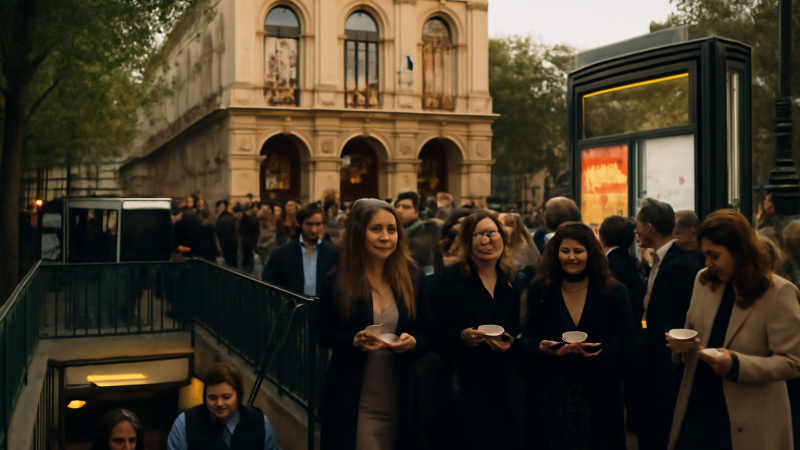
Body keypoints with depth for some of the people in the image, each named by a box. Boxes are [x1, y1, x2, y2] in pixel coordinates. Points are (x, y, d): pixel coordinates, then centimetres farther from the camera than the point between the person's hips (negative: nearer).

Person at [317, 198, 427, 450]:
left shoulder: (411, 281, 1)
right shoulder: (336, 282, -6)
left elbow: (426, 336, 6)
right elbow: (324, 335, 0)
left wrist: (413, 342, -16)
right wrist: (354, 341, -18)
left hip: (399, 400, 3)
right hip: (350, 401, -2)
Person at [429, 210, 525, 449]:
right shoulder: (447, 280, -5)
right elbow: (434, 334, -6)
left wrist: (512, 343, -9)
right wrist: (461, 338, -22)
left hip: (509, 387, 4)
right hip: (466, 387, -4)